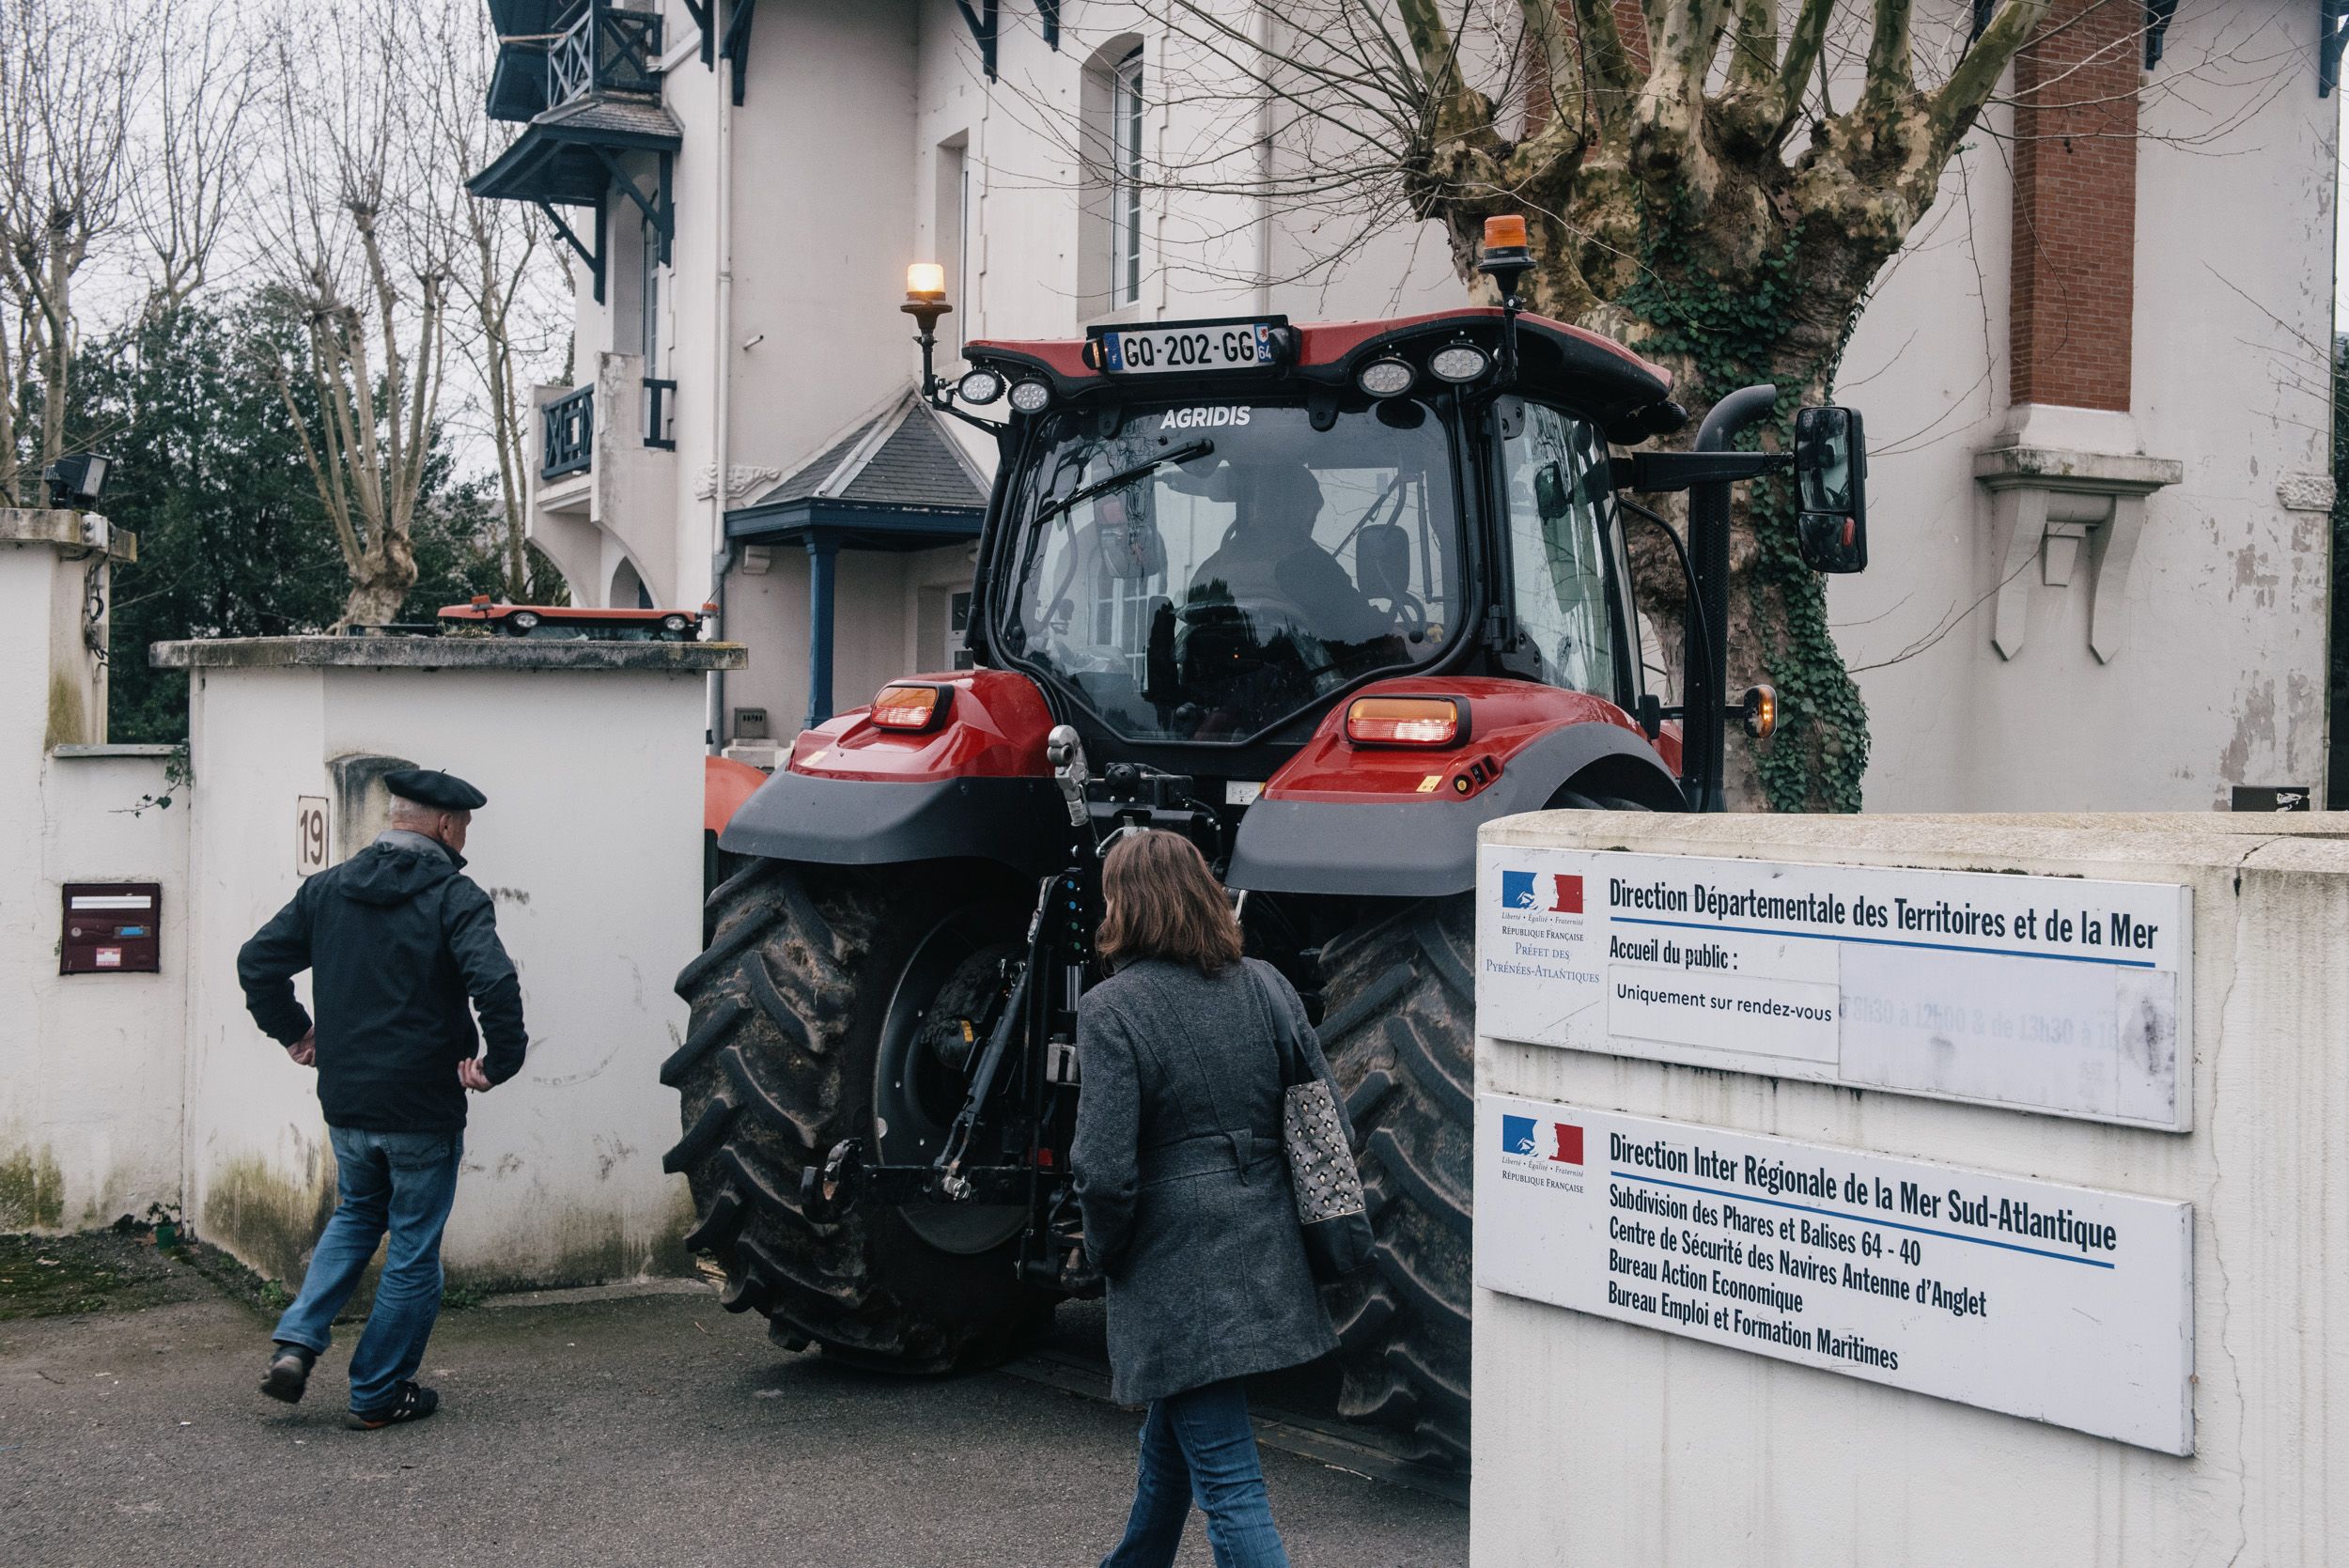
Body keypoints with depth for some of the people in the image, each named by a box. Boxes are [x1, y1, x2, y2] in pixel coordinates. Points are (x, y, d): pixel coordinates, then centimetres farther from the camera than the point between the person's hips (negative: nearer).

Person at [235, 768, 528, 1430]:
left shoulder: (327, 889, 6)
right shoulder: (453, 896, -13)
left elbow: (258, 962, 9)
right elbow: (495, 983, -28)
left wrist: (293, 1032, 18)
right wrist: (501, 1060, -16)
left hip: (344, 1101, 6)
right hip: (424, 1108, -6)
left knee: (356, 1215, 28)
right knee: (414, 1250, 8)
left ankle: (297, 1340, 11)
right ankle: (378, 1394, 16)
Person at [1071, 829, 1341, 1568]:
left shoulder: (1112, 1009, -14)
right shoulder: (1265, 985, 3)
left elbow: (1105, 1168, -19)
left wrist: (1106, 1251, -1)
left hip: (1177, 1274, -7)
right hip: (1270, 1256, 7)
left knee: (1226, 1480, -2)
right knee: (1169, 1437, 27)